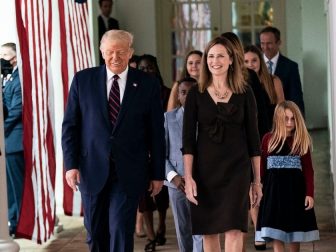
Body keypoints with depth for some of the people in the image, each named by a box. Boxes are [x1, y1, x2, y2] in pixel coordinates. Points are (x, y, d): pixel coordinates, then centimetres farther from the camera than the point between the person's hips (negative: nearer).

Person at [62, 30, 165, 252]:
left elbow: (156, 133, 4)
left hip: (129, 173, -2)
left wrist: (158, 174, 4)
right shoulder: (83, 80, 3)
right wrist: (71, 164, -5)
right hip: (92, 171, 2)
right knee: (96, 233, 11)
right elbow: (70, 125, 4)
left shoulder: (148, 84, 1)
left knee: (121, 231, -8)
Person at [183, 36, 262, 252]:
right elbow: (188, 139, 0)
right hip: (205, 170, 1)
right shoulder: (196, 94, 3)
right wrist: (188, 177, -9)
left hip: (237, 169, -1)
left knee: (234, 230, -11)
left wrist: (257, 180, 4)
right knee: (209, 232, 6)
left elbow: (253, 137, 5)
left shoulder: (245, 92, 3)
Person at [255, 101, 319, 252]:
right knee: (276, 233, -3)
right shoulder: (269, 139, -1)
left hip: (296, 189, 1)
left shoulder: (302, 141, 0)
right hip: (274, 190, -1)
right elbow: (261, 167, 1)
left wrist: (309, 194, -8)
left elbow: (308, 170, -2)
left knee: (295, 231, 11)